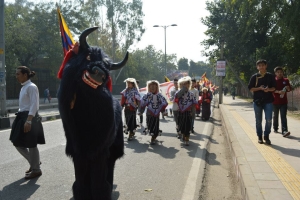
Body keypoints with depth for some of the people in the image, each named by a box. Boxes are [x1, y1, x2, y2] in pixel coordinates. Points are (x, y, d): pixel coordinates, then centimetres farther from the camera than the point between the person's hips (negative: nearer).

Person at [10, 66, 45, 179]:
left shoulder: (31, 87, -12)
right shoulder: (24, 87, 15)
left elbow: (34, 105, -20)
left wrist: (28, 121, -27)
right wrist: (22, 118, 18)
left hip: (30, 117, -9)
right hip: (22, 117, 9)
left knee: (31, 144, 0)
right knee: (18, 143, 12)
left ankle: (36, 169, 14)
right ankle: (34, 162, 28)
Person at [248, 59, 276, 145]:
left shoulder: (270, 76, 4)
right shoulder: (254, 77, 1)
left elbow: (274, 88, 7)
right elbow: (251, 88, 1)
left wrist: (269, 89, -14)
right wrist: (259, 88, -15)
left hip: (268, 101, 0)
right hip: (257, 101, 0)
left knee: (269, 120, -6)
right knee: (258, 120, 6)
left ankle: (266, 136, 10)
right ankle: (260, 137, 19)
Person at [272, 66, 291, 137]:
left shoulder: (286, 80, 6)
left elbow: (289, 89, 11)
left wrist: (287, 88, -12)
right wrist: (279, 91, -27)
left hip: (284, 101, 0)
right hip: (275, 101, 0)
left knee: (283, 116, -8)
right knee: (275, 116, 13)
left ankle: (284, 131, -16)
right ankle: (275, 128, 30)